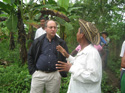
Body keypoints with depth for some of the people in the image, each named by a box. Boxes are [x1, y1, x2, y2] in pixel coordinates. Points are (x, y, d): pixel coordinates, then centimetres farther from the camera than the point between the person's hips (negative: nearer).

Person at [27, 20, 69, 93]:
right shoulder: (38, 41, 2)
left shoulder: (61, 43, 3)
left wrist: (63, 73, -2)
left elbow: (66, 58, 5)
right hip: (39, 74, 0)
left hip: (54, 75, 0)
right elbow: (30, 55, 8)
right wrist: (32, 70, 1)